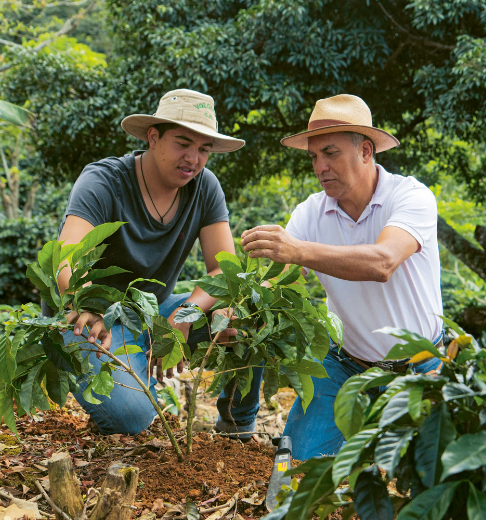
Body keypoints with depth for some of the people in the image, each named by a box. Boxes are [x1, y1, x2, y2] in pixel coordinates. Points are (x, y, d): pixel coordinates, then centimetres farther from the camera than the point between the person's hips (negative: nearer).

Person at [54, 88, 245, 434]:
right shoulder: (103, 182, -19)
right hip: (95, 318, -4)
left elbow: (225, 270, -11)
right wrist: (92, 311, -57)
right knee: (129, 416, -30)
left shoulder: (205, 187, -6)